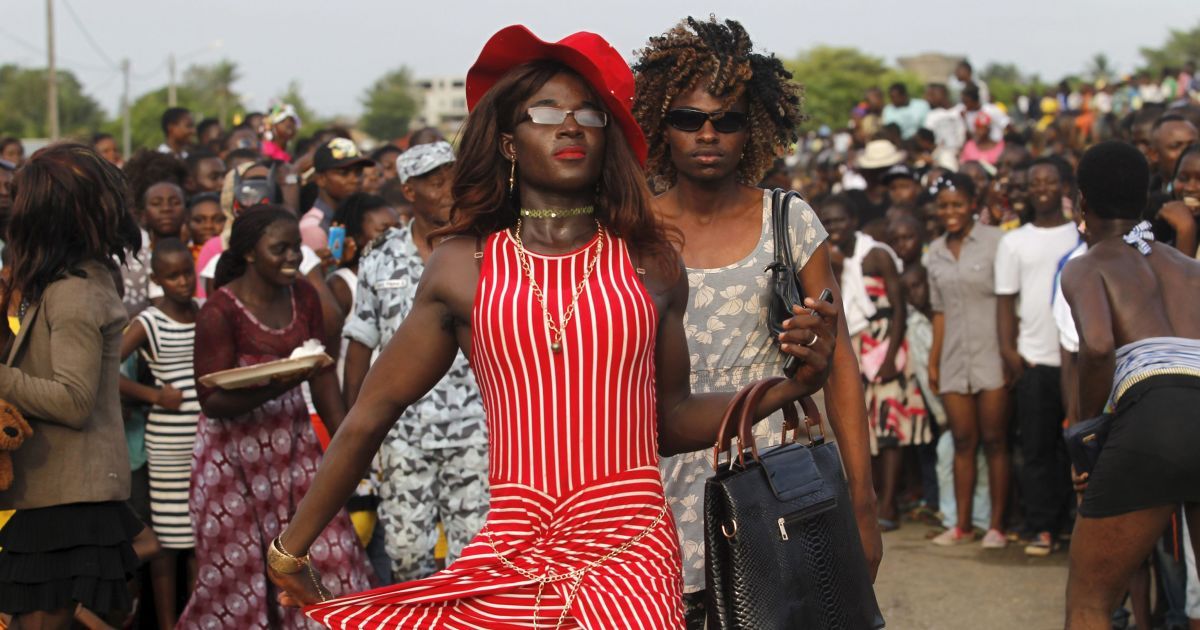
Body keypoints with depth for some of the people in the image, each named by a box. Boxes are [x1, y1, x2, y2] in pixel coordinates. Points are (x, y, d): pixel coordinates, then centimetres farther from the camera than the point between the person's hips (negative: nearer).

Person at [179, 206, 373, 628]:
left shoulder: (303, 296, 3)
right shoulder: (220, 311, -13)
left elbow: (323, 375, 8)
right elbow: (212, 400, -16)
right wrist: (277, 383, -29)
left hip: (293, 442, 5)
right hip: (235, 454, -5)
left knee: (324, 550, -3)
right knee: (238, 568, 0)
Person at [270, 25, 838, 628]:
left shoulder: (649, 265, 7)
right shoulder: (461, 266, 4)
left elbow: (669, 420, 13)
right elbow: (372, 413, 8)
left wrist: (785, 386, -2)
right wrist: (291, 549, 10)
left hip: (630, 554, 0)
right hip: (511, 551, 0)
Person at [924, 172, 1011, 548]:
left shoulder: (994, 242, -5)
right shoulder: (936, 253, 13)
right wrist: (933, 361, 13)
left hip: (991, 353, -5)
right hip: (954, 358, 5)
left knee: (994, 440, -1)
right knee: (963, 442, 7)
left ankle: (997, 524, 5)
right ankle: (962, 524, 10)